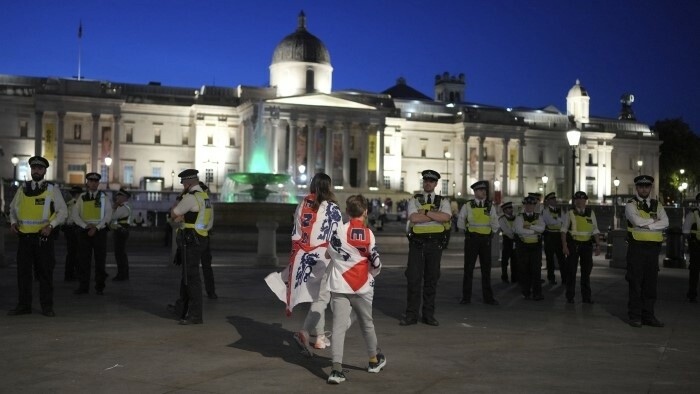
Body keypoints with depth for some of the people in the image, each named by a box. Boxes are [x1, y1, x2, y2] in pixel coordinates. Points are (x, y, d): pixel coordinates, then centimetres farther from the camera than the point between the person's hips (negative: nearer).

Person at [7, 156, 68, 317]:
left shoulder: (52, 189, 1)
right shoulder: (22, 189, 10)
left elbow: (63, 211, 1)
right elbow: (13, 208, 20)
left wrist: (51, 226, -12)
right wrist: (13, 221, 1)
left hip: (43, 236, -3)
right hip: (24, 236, 3)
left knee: (45, 272, 2)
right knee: (23, 271, 6)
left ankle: (47, 306, 10)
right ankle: (23, 305, 17)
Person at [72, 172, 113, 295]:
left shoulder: (104, 198, 5)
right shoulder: (82, 198, 9)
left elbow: (108, 216, -2)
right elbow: (75, 215, 3)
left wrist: (96, 228, -12)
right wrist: (86, 226, -11)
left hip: (100, 231, -1)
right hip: (84, 231, 2)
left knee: (100, 261, 0)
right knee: (83, 260, 1)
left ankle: (99, 287, 6)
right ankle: (83, 286, 8)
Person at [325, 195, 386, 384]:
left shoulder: (339, 231, -4)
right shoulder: (368, 234, -7)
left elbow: (329, 253, 7)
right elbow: (376, 263, -4)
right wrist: (372, 273, 18)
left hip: (339, 286, 0)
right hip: (362, 287, 0)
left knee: (339, 326, -4)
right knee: (367, 324, 18)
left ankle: (337, 368, -17)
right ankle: (374, 360, 38)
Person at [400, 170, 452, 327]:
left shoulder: (443, 201, 8)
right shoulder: (414, 200, 6)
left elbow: (446, 216, -13)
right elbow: (414, 217, -14)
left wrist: (425, 212, -13)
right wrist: (436, 216, -11)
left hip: (435, 244, 1)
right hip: (416, 244, -1)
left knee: (431, 279, 7)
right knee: (413, 279, -2)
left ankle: (429, 315, 16)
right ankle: (411, 315, 6)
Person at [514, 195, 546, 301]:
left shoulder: (538, 217, 10)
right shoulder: (520, 217, 2)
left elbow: (542, 228, -8)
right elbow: (519, 230, -15)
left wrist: (530, 226, -17)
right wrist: (534, 231, -11)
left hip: (536, 246, 1)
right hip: (523, 246, -1)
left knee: (536, 270, -5)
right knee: (524, 270, 3)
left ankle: (537, 293, -3)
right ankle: (526, 293, 12)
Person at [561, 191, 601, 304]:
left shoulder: (591, 213, 6)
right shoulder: (570, 213, -1)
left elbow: (595, 230, 7)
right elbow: (563, 230, -3)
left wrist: (598, 245, -1)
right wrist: (564, 246, -11)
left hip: (587, 244, 2)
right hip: (573, 244, -2)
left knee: (586, 271, 9)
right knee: (571, 270, 2)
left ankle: (586, 297, 18)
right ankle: (570, 297, 11)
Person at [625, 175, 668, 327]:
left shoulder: (657, 205, 13)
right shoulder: (631, 205, 1)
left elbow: (665, 223, -3)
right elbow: (637, 221, -18)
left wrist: (646, 224, -13)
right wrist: (654, 220, -5)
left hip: (653, 247, 4)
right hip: (636, 247, -4)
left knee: (651, 283, 7)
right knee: (635, 282, -1)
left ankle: (648, 315, 14)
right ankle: (635, 316, 5)